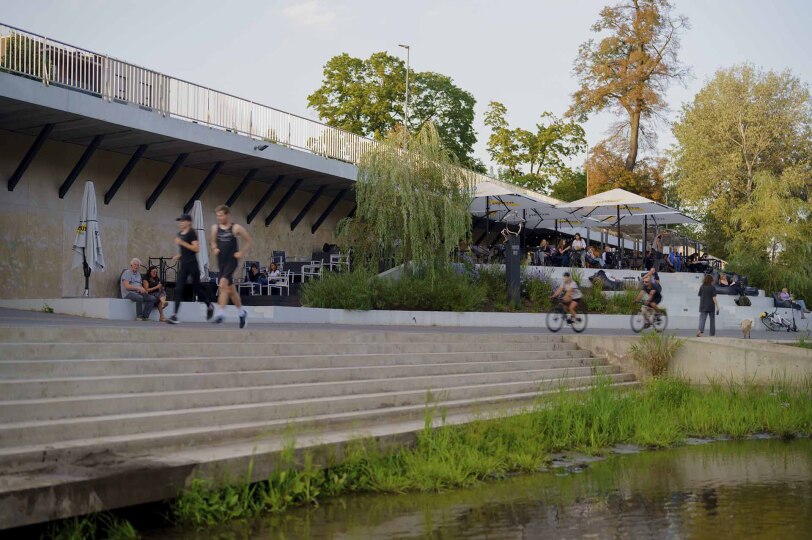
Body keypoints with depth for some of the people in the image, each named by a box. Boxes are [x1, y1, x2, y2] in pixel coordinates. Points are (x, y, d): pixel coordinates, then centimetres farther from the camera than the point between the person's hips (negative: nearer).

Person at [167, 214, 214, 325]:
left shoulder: (192, 233, -10)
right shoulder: (180, 234, 14)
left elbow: (196, 248, -18)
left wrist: (182, 243, -20)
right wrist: (179, 256, 12)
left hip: (192, 264, -7)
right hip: (183, 264, 7)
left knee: (197, 287, 6)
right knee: (178, 289, -5)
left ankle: (209, 306, 31)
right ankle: (174, 315, -11)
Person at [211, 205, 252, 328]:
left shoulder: (236, 228, -7)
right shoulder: (215, 228, 6)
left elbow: (248, 241, 1)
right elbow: (213, 241, 21)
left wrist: (242, 253, -9)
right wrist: (214, 248, 0)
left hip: (232, 260, -6)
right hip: (221, 261, 6)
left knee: (223, 284, -24)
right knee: (230, 288, 13)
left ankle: (220, 313, -25)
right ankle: (242, 312, 30)